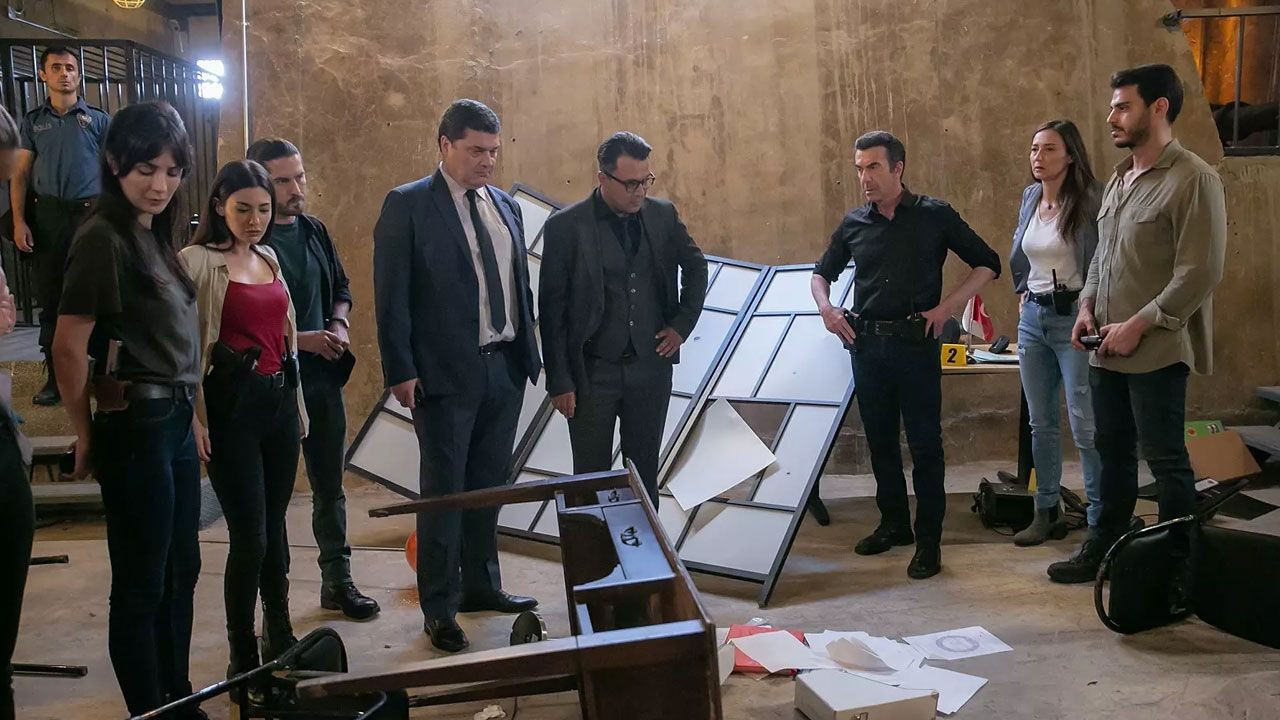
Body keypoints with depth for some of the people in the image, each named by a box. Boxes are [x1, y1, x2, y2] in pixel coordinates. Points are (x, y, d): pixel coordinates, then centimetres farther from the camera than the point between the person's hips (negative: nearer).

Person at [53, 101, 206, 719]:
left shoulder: (155, 234, 10)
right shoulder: (103, 238, -15)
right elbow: (68, 347, -15)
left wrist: (188, 411, 9)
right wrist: (86, 436, -4)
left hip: (175, 420, 9)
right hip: (136, 427, -8)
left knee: (180, 571, 17)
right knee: (141, 585, 4)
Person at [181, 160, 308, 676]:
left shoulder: (268, 259, 13)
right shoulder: (197, 261, -8)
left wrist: (297, 401, 20)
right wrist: (195, 418, -14)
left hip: (279, 399, 6)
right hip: (232, 405, -6)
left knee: (274, 526, 15)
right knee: (249, 534, -5)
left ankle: (280, 638, 30)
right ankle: (243, 659, 10)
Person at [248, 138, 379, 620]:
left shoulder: (314, 230, 8)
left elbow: (340, 287, 20)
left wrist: (339, 325, 1)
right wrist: (301, 340, -17)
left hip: (322, 374, 6)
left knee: (330, 485, 15)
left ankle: (337, 581, 27)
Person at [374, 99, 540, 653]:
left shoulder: (505, 206, 12)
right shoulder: (408, 205, -6)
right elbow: (391, 295, -9)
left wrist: (529, 351, 11)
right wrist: (400, 371, -13)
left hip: (505, 368, 6)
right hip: (446, 374, -6)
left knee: (489, 486, 15)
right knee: (444, 492, 2)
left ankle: (480, 583, 30)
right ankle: (439, 608, 12)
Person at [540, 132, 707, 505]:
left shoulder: (663, 214, 1)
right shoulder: (566, 226, -10)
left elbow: (696, 266, 18)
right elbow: (552, 309, -8)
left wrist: (683, 322, 6)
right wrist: (559, 381, -10)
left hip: (651, 365, 3)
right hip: (593, 372, -3)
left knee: (646, 471, 13)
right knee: (591, 477, 7)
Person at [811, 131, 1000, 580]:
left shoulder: (935, 216, -3)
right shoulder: (853, 224, 7)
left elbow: (987, 265, 2)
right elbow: (822, 273, 21)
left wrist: (948, 306, -9)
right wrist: (825, 308, 1)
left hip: (915, 343, -4)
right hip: (866, 344, 4)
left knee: (924, 443, -1)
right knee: (880, 440, 13)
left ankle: (928, 540, 8)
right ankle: (893, 524, 28)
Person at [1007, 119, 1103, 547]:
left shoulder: (1090, 200, -12)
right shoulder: (1030, 197, 9)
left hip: (1074, 317, -7)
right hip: (1032, 318, 7)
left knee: (1085, 425, -5)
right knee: (1040, 423, 12)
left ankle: (1100, 521, 4)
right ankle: (1046, 512, 23)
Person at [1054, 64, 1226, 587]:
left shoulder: (1193, 181, -13)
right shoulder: (1119, 179, 13)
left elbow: (1200, 273, -18)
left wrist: (1137, 326, -18)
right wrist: (1088, 305, 6)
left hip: (1156, 349, -8)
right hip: (1107, 347, 8)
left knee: (1165, 459, 0)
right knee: (1113, 450, 17)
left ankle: (1179, 570, 12)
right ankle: (1104, 549, 29)